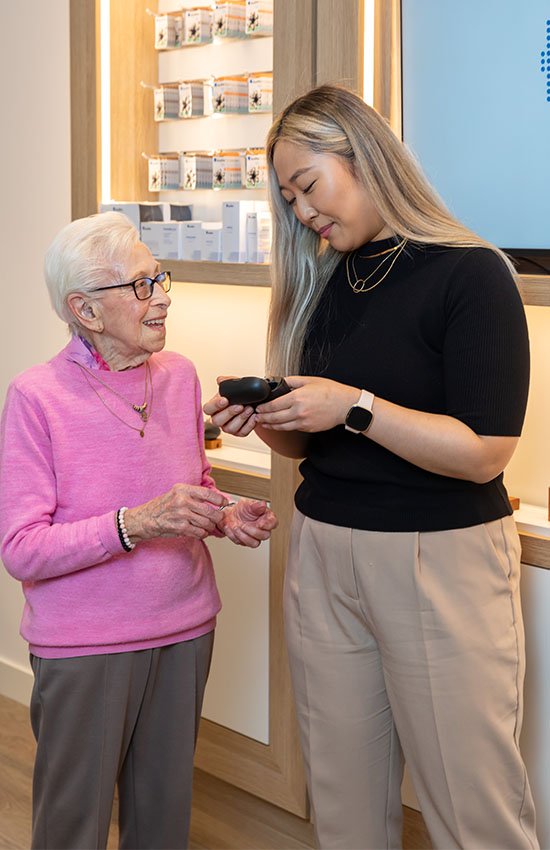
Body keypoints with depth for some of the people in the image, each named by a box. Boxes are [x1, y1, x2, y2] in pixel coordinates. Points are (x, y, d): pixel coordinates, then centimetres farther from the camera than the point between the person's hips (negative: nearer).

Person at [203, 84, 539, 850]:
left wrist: (355, 407, -20)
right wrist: (266, 421, -4)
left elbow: (484, 453, -15)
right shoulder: (324, 284, 10)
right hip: (324, 550, 6)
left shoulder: (470, 273, -10)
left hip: (439, 558, -6)